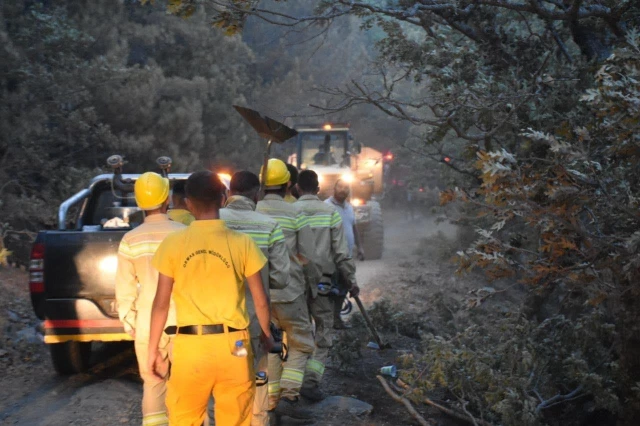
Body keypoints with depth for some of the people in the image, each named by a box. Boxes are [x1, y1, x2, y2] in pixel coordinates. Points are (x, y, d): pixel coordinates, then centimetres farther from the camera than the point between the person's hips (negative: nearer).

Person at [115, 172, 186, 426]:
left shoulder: (130, 240, -3)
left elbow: (125, 290, -1)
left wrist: (130, 324, 10)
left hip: (147, 324, 2)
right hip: (182, 322, -1)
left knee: (153, 385, 12)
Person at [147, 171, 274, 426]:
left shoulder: (173, 244, -3)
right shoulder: (242, 243, -3)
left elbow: (161, 303, -1)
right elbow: (260, 301, 2)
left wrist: (153, 348, 10)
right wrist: (266, 334, 20)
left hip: (190, 345, 0)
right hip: (233, 345, 0)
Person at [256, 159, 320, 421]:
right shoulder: (295, 214, -7)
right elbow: (306, 257, -6)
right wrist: (316, 281, 11)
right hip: (289, 291, -3)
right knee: (300, 344, 8)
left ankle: (271, 398, 19)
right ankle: (289, 396, -4)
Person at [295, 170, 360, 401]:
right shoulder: (330, 212, -4)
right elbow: (341, 251, -4)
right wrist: (351, 280, 4)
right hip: (321, 282, -2)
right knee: (323, 331, 7)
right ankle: (311, 381, -3)